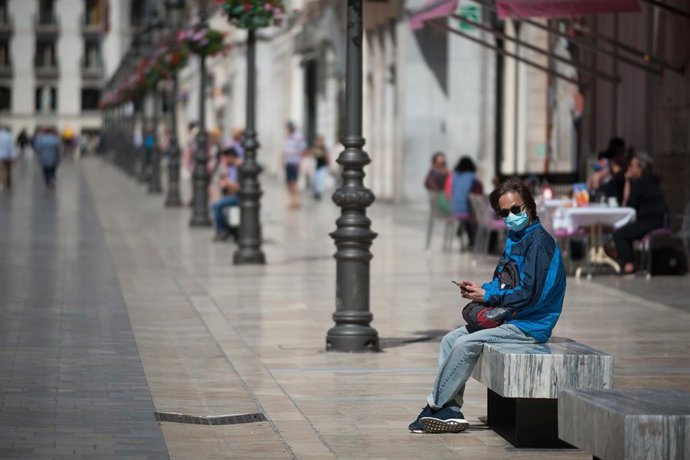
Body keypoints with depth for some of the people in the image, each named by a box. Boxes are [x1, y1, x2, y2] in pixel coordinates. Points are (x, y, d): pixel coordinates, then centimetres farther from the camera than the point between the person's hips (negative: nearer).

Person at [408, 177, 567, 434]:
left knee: (466, 344, -21)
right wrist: (478, 290, 0)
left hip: (530, 326, -10)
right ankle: (450, 411, -7)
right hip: (510, 319, 10)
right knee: (450, 340, 1)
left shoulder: (539, 242, -16)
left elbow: (528, 292, -22)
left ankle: (435, 407, -11)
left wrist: (488, 296, -13)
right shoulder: (515, 238, 15)